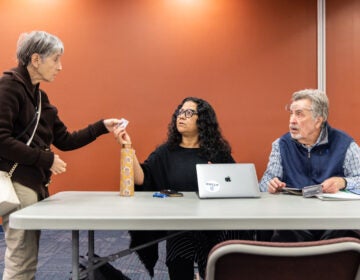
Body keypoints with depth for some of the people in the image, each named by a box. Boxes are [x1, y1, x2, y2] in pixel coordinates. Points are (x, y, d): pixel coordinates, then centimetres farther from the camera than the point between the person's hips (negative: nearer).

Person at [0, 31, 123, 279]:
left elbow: (65, 140, 15)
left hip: (35, 183, 9)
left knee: (27, 259, 14)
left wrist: (102, 127, 9)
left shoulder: (39, 95, 15)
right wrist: (46, 159, -17)